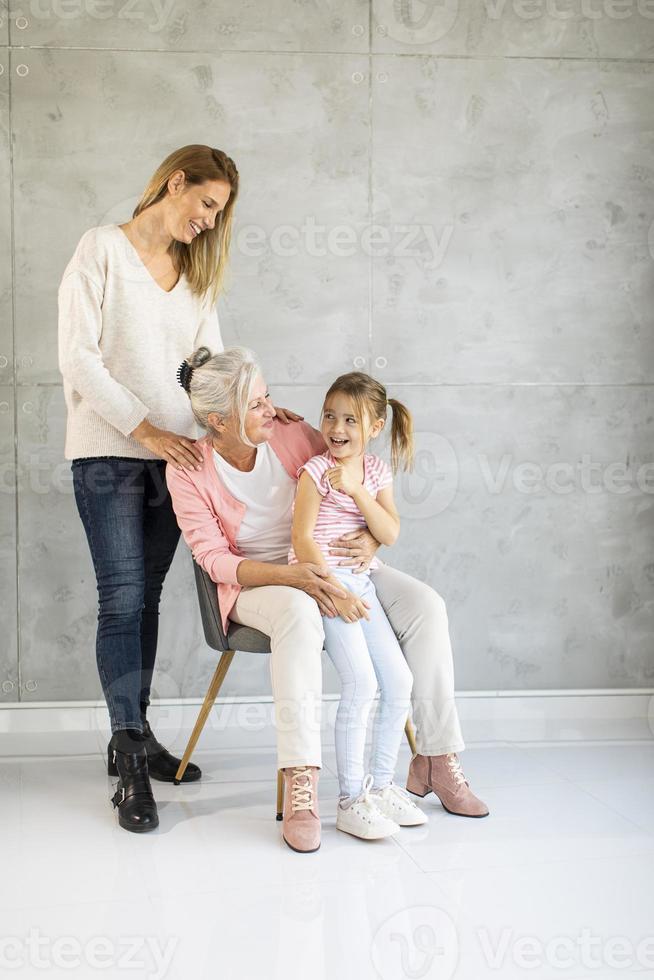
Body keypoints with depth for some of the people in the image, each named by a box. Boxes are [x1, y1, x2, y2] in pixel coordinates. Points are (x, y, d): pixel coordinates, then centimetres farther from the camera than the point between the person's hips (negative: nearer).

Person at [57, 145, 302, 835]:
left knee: (146, 599, 10)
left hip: (171, 454, 6)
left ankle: (132, 737, 21)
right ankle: (131, 766, -2)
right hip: (108, 453, -6)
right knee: (122, 600, -7)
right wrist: (145, 430, -16)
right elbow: (78, 357, -10)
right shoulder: (102, 249, -2)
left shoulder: (195, 274, 16)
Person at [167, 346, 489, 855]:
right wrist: (291, 576, -31)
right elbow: (214, 559, -15)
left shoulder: (293, 435, -7)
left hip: (327, 567, 4)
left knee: (425, 605, -17)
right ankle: (301, 782, -41)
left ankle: (437, 759, -9)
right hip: (254, 581, -4)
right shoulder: (189, 471, -12)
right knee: (299, 613, -41)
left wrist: (372, 540, -18)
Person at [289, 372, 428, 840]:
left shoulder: (376, 471, 9)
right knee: (361, 684, -17)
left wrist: (357, 490, -13)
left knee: (400, 680, 0)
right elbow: (302, 539, -13)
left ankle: (382, 784, 15)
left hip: (361, 582, 6)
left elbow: (390, 534, -1)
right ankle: (351, 800, -7)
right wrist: (335, 592, -19)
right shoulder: (316, 471, -7)